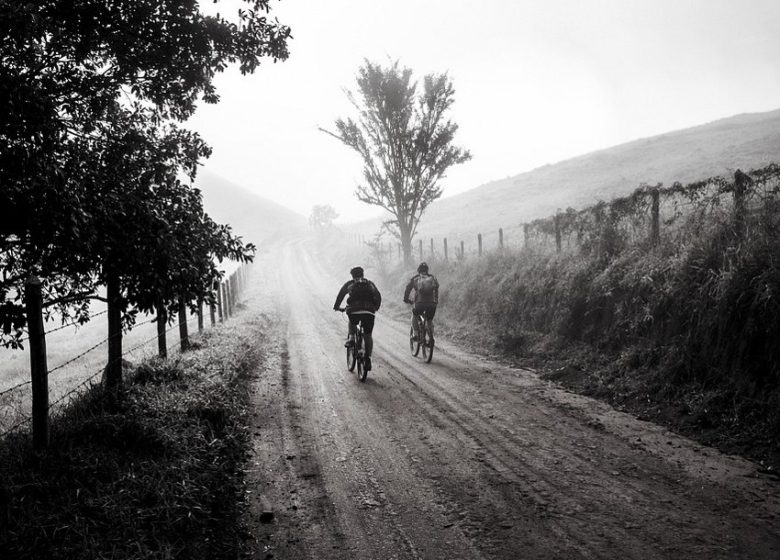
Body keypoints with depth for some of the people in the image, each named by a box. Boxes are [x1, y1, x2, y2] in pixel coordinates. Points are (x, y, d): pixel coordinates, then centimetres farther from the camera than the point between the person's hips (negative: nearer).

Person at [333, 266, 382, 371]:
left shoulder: (349, 283, 17)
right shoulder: (370, 283, 22)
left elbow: (340, 295, 18)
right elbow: (378, 296, 24)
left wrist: (336, 306, 31)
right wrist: (376, 307, 38)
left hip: (354, 311, -1)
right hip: (369, 312, 1)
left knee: (352, 322, 34)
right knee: (368, 335, 13)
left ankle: (351, 338, 12)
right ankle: (368, 358, 3)